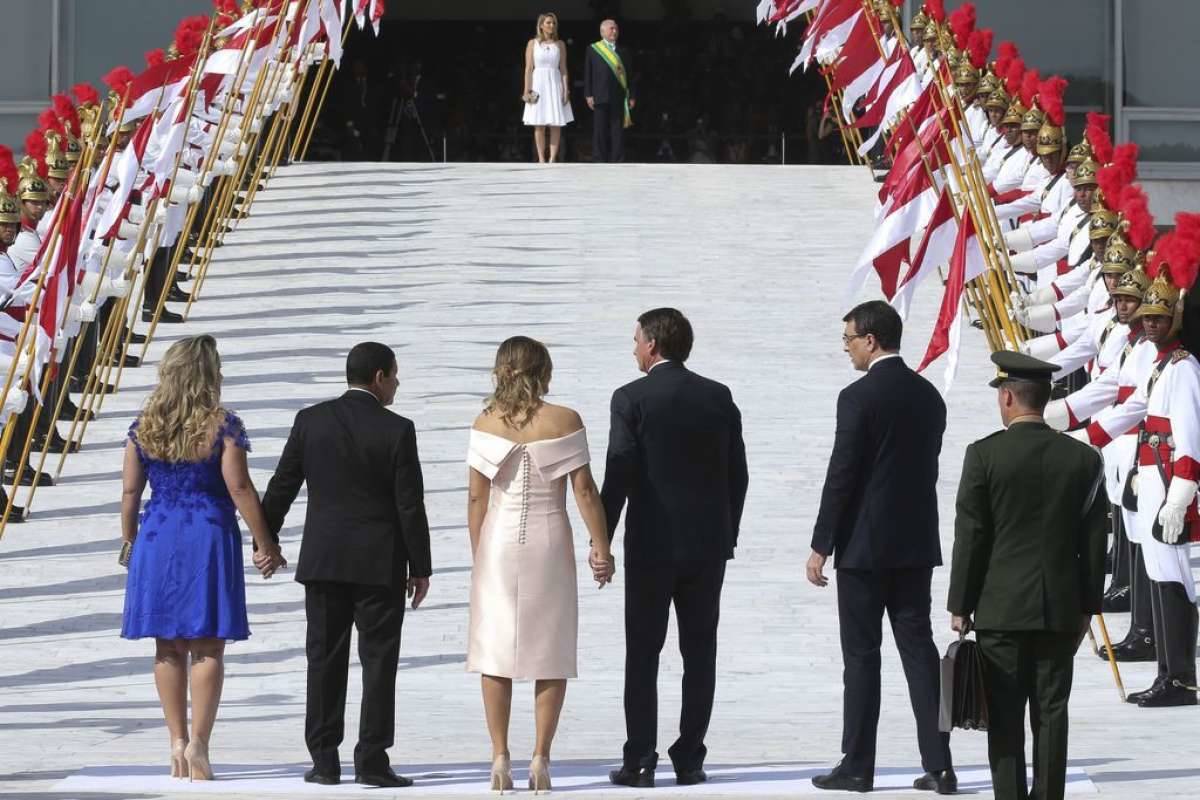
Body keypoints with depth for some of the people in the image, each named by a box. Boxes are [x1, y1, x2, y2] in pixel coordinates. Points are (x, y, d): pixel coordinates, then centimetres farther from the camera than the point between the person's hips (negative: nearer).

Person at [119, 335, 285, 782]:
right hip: (209, 539, -3)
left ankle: (178, 742, 11)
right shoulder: (222, 427, -9)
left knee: (168, 648, 10)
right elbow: (239, 489, -11)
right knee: (207, 648, 0)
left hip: (157, 539, 3)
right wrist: (266, 546, -4)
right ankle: (197, 744, -7)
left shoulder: (144, 426, 2)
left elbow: (130, 490, 5)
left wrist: (129, 542, 17)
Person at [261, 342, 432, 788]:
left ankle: (324, 760, 6)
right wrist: (420, 568, 0)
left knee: (325, 660, 7)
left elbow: (282, 488, 4)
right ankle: (371, 761, -2)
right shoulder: (396, 431, -9)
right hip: (379, 563, -3)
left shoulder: (311, 421, 0)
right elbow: (410, 505, -7)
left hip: (323, 561, 3)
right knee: (378, 660, 1)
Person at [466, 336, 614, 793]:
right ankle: (541, 759, 1)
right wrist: (600, 545, 2)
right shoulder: (564, 421, -5)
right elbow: (584, 489, -6)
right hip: (549, 541, -1)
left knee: (495, 652, 7)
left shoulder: (486, 424, -2)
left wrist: (478, 556, 7)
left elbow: (477, 496, -1)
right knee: (551, 653, 6)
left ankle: (500, 758, 3)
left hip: (498, 541, 1)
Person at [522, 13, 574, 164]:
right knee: (539, 126, -1)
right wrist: (527, 90, -6)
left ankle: (552, 160, -2)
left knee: (556, 125, -4)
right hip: (538, 85, -1)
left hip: (555, 84, 1)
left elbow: (563, 69, 6)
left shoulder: (560, 44, 8)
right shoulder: (533, 43, 4)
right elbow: (528, 68, 1)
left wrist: (566, 89, -1)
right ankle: (541, 160, 2)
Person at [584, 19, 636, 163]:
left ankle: (617, 161, 1)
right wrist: (588, 95, -5)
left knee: (618, 133, 0)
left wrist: (632, 96, 5)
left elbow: (630, 75, 12)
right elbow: (587, 74, 4)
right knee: (600, 133, -1)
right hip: (600, 97, -2)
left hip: (619, 97, 2)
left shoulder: (623, 51, 15)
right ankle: (599, 161, 1)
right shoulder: (593, 50, 8)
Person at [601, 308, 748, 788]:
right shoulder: (718, 398, 4)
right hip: (708, 544, 3)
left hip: (651, 542, -3)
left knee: (642, 654, 2)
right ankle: (689, 760, 6)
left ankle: (640, 761, -1)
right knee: (699, 654, 7)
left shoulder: (632, 399, -8)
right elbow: (737, 474, 6)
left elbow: (619, 475, -11)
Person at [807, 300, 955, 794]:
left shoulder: (859, 397, -13)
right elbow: (928, 469, 12)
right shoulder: (928, 396, 8)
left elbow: (841, 476, -14)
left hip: (865, 545, -6)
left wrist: (821, 546, -8)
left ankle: (857, 766, 3)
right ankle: (938, 764, 3)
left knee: (861, 655, 0)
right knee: (919, 648, 7)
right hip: (916, 544, 6)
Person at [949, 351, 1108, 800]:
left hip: (1001, 609, -3)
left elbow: (970, 538, -7)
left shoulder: (984, 455, -9)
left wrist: (960, 606, 1)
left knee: (1005, 716, 2)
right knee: (1051, 713, 7)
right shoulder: (1084, 459, 1)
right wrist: (1087, 606, 13)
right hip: (1061, 610, 3)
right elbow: (1094, 541, 4)